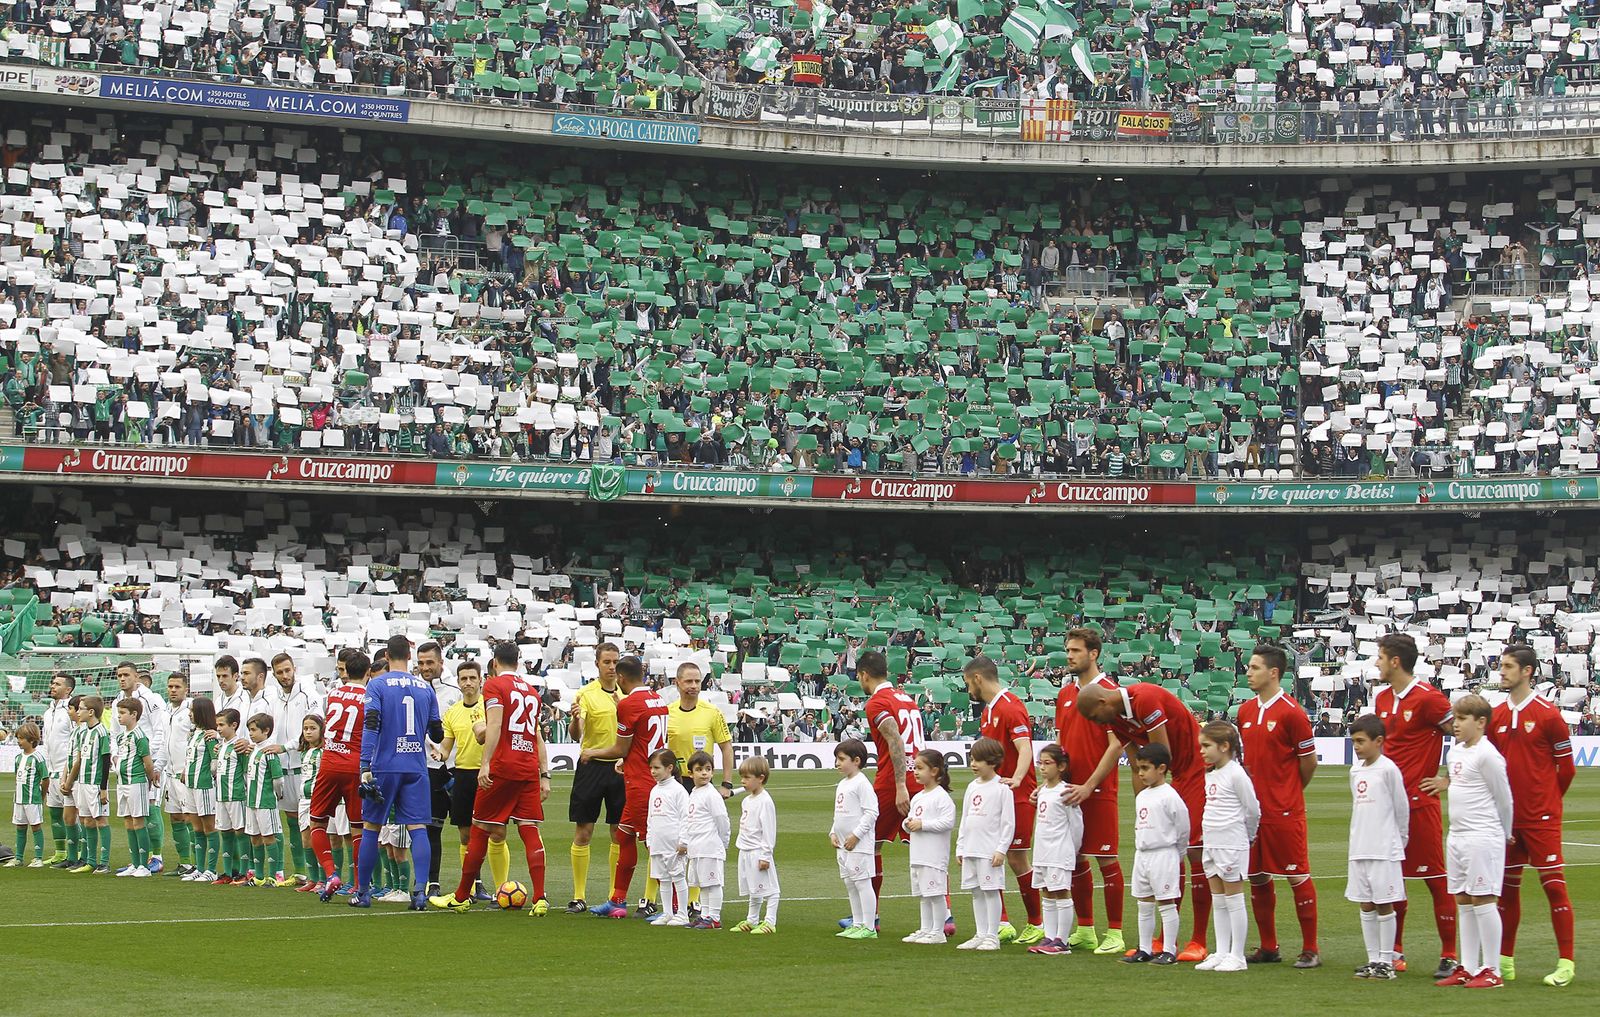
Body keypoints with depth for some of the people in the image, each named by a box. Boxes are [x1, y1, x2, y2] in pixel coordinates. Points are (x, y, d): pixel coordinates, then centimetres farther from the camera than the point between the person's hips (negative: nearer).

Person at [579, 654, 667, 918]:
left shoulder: (628, 704, -13)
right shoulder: (658, 700, 10)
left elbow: (621, 750, -8)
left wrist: (592, 753, 7)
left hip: (640, 784, -9)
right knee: (624, 835, 16)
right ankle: (617, 901, 23)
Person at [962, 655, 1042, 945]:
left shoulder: (1011, 707, -14)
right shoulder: (988, 710, 15)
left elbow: (1025, 749, -25)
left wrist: (1016, 779, -40)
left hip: (1017, 796, -9)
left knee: (1015, 857, -4)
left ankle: (1036, 924, 9)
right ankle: (1002, 924, 7)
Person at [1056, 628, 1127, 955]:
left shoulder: (1109, 691, -8)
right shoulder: (1066, 693, 13)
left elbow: (1117, 746, -12)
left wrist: (1089, 786, -16)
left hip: (1099, 791, -7)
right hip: (1069, 789, 7)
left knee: (1106, 859, -3)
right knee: (1075, 858, 9)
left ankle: (1114, 934, 2)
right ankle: (1085, 931, 18)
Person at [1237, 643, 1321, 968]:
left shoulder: (1291, 712, -10)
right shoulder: (1245, 711, 10)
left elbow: (1309, 761, -4)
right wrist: (1251, 789, 11)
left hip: (1284, 811, -7)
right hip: (1252, 807, 7)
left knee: (1298, 877, -2)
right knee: (1258, 878, 10)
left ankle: (1310, 949, 4)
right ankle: (1268, 947, 20)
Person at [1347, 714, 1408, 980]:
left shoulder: (1388, 769, -8)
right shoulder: (1356, 771, 12)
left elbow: (1402, 806, -2)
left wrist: (1400, 838, 6)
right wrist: (1354, 842, 15)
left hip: (1384, 850, -7)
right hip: (1359, 850, 7)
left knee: (1384, 904, -2)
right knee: (1366, 905, 9)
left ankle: (1386, 961, 3)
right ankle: (1373, 959, 15)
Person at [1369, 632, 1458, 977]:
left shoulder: (1428, 698, -11)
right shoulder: (1381, 698, 12)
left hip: (1420, 802, -8)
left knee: (1435, 879, -3)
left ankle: (1449, 956, 2)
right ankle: (1395, 952, 20)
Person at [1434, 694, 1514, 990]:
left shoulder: (1487, 755, -13)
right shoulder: (1456, 751, 12)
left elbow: (1504, 798, -7)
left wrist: (1505, 835, 3)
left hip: (1482, 838, -9)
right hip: (1457, 837, 9)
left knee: (1483, 899, -7)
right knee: (1463, 901, 10)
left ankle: (1492, 971, -4)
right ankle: (1468, 968, 16)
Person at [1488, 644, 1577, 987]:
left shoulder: (1547, 714, -7)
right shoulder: (1496, 716, 8)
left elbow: (1566, 768, -1)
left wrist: (1546, 801, 6)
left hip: (1541, 817, -5)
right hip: (1506, 817, 5)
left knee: (1553, 884, -6)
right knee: (1507, 886, 9)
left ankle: (1566, 963, -3)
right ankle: (1505, 961, 17)